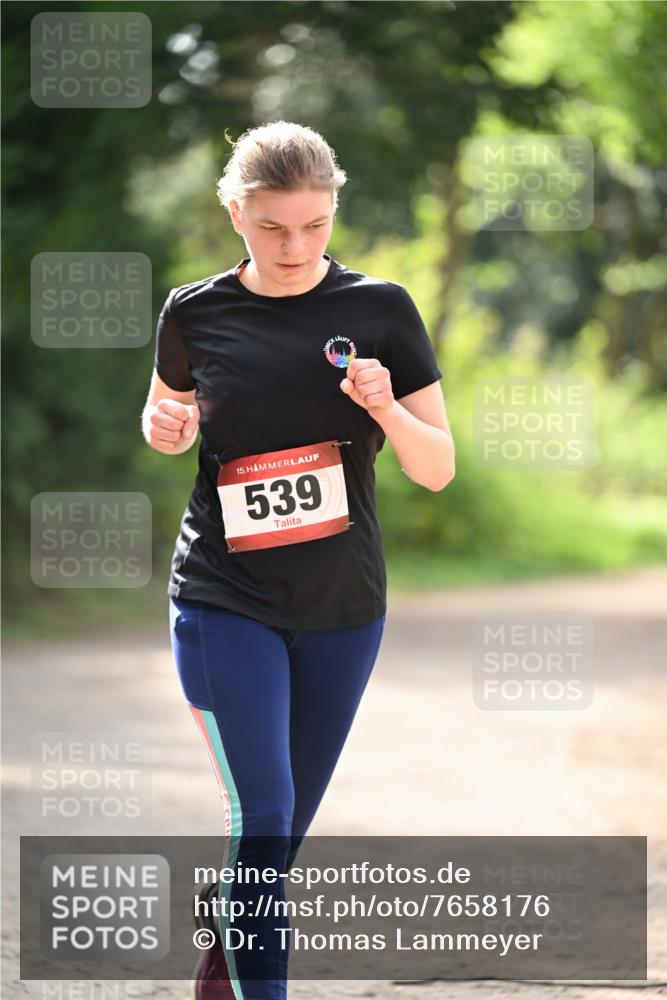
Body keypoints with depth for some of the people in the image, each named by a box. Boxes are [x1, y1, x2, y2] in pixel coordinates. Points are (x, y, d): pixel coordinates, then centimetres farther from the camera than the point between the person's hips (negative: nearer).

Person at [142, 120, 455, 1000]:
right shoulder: (196, 314, -3)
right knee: (261, 815, -15)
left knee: (285, 828, 12)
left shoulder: (379, 309, -3)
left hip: (343, 606, 2)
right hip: (225, 602, -2)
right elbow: (167, 422, 17)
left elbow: (439, 469, -2)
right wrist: (164, 425, -7)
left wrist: (385, 407, -22)